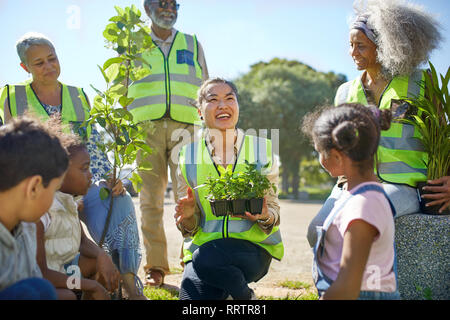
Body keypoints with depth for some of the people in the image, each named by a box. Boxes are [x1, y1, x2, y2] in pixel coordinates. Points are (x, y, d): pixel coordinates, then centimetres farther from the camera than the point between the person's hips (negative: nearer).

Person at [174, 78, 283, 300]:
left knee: (206, 257, -33)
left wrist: (265, 216, -17)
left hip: (252, 247, -1)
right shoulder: (188, 155, 7)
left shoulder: (262, 149, 5)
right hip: (202, 246, 2)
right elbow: (188, 228, 9)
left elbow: (274, 210, 6)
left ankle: (245, 295, -2)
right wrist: (188, 217, -15)